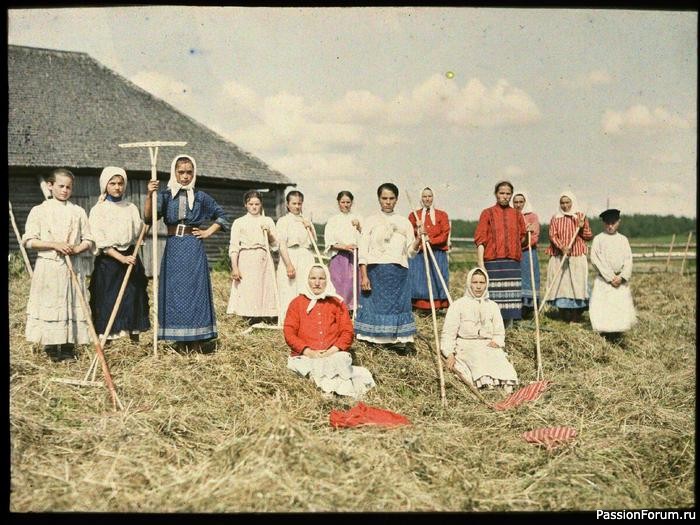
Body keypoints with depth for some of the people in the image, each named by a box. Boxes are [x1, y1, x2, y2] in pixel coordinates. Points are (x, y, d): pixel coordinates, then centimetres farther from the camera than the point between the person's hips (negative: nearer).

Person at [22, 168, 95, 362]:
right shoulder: (39, 211, 3)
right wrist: (55, 245, -14)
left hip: (73, 267, 2)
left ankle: (68, 347, 10)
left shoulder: (78, 212, 9)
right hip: (48, 267, -2)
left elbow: (89, 240, 9)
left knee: (72, 304, 2)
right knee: (49, 305, -2)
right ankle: (51, 347, 6)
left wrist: (77, 248, -12)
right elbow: (29, 240, -3)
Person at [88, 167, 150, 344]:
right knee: (107, 301, -2)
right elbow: (100, 242, -7)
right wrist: (121, 258, -18)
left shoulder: (131, 208, 11)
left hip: (130, 258, 3)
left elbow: (139, 231, -5)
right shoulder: (98, 210, 0)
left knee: (133, 299, 3)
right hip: (107, 262, -3)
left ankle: (135, 339, 10)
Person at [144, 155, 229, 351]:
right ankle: (180, 343, 12)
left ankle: (196, 344, 5)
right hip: (173, 248, 1)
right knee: (174, 292, 3)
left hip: (194, 249, -1)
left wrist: (209, 232, 3)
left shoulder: (200, 197, 5)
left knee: (194, 290, 0)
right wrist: (149, 195, -23)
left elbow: (221, 215, 16)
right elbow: (148, 218, -9)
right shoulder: (165, 196, 5)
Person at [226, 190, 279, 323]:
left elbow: (275, 243, 14)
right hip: (246, 260, -2)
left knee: (263, 289, -3)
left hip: (263, 260, 2)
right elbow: (233, 247, 2)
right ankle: (250, 320, -4)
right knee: (247, 290, -8)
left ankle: (259, 320, 2)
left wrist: (268, 233, -5)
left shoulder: (268, 221, 15)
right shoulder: (239, 222, 8)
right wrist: (234, 267, -7)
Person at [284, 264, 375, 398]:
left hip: (334, 354, 1)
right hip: (306, 356, -1)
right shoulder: (297, 303, 15)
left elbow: (347, 331, 8)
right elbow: (289, 333, 5)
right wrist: (308, 351, -10)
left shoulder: (337, 303, 18)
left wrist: (333, 350, -11)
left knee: (342, 359, -35)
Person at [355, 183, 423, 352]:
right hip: (376, 270, -2)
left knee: (400, 304, 0)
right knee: (376, 304, -2)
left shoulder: (404, 222, 11)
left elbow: (410, 251, 9)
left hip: (399, 271, 2)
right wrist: (364, 276, -8)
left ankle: (400, 340, 4)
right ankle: (373, 341, 6)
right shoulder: (371, 221, 4)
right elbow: (363, 251, 0)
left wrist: (419, 238, -10)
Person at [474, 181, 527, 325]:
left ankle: (510, 326, 11)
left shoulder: (517, 214, 13)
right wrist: (480, 263, -9)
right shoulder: (487, 213, 4)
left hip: (513, 262, 3)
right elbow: (480, 240, -2)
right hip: (493, 262, -3)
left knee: (511, 295, 2)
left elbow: (522, 236, 25)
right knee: (493, 296, -5)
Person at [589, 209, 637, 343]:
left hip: (620, 279, 3)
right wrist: (610, 277, -13)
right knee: (603, 306, -7)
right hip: (603, 280, -3)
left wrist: (622, 277, -12)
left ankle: (618, 334, 9)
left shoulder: (623, 239, 9)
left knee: (621, 305, 0)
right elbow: (596, 260, -7)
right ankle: (606, 333, 2)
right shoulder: (598, 239, 0)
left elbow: (628, 260, 4)